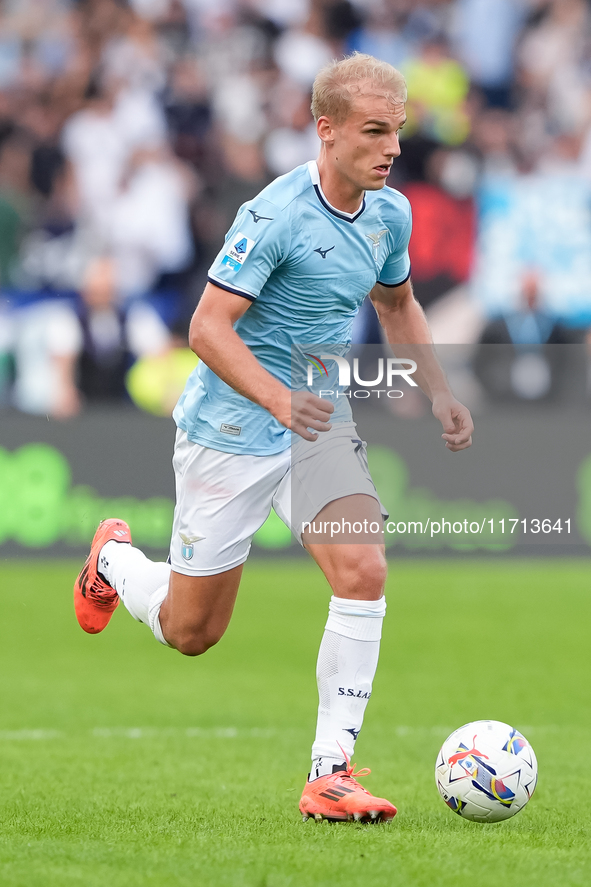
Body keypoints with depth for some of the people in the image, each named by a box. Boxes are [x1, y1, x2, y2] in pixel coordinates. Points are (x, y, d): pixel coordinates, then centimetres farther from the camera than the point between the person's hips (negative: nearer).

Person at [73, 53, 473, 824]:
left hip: (321, 426, 5)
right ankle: (115, 559, 42)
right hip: (232, 432, -5)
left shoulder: (390, 213, 0)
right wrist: (279, 400, -37)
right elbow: (208, 328, -24)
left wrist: (440, 394, 9)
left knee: (363, 571, -19)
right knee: (190, 632, 7)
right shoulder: (276, 216, -22)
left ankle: (330, 772, -14)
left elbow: (398, 305, 20)